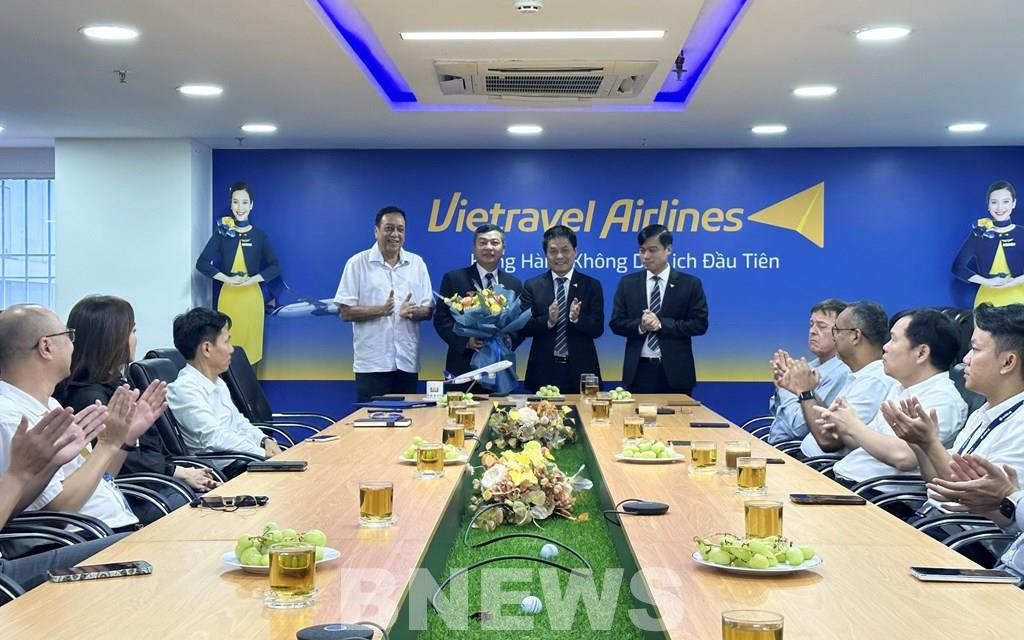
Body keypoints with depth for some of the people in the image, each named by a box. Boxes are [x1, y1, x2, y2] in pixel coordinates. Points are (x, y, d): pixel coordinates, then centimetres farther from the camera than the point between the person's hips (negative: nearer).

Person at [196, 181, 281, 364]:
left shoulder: (260, 236, 3)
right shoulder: (222, 234, 2)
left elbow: (275, 267, 0)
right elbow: (202, 263, -3)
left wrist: (251, 280, -13)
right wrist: (227, 279, -14)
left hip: (251, 296, 0)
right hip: (228, 296, 0)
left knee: (250, 343, 2)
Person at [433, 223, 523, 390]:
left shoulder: (514, 284, 12)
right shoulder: (454, 278, 2)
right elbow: (441, 318, -2)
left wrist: (510, 341, -9)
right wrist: (465, 340, -16)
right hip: (464, 367, -3)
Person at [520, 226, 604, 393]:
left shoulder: (591, 285, 4)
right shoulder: (532, 286, 5)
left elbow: (598, 329, -2)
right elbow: (523, 327, -3)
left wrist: (577, 319, -21)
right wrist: (548, 321, -20)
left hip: (580, 369, 0)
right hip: (544, 370, 0)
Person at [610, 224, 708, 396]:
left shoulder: (690, 284, 2)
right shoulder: (628, 283, 9)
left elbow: (700, 324, -3)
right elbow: (616, 323, 6)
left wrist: (661, 324, -14)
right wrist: (640, 325, -15)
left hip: (675, 371, -1)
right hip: (638, 370, 1)